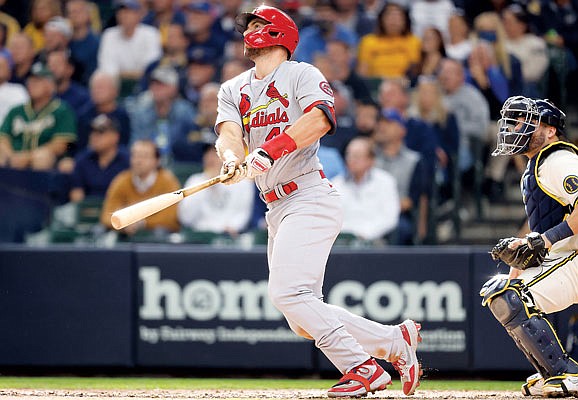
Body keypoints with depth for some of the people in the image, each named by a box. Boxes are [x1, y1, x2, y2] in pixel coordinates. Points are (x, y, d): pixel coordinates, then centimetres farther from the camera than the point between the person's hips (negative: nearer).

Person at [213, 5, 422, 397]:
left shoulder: (301, 74, -2)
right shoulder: (233, 90, 17)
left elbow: (321, 117, -22)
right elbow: (230, 133, -2)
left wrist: (271, 149, -34)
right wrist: (232, 159, -26)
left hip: (311, 198, -8)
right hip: (276, 209, 8)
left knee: (287, 292, -21)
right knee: (304, 321, 5)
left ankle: (362, 366, -13)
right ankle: (396, 339, 16)